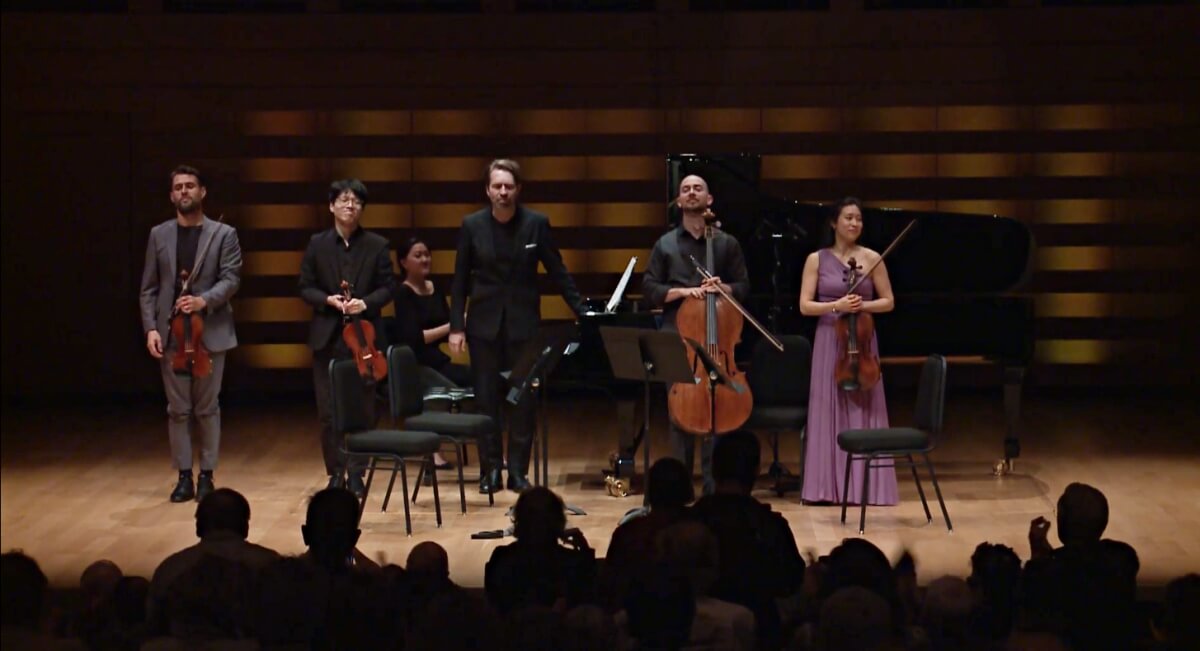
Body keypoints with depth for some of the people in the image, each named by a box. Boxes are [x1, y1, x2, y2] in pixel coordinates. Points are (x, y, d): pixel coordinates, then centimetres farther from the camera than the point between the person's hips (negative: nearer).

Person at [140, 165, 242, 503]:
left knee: (207, 408, 3)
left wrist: (204, 300, -22)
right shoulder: (159, 235, 9)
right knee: (178, 409, 3)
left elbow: (231, 279, -5)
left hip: (210, 331, -2)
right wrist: (150, 328, -5)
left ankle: (206, 475, 11)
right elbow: (149, 287, 7)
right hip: (171, 334, 2)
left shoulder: (224, 234, 3)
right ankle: (184, 477, 8)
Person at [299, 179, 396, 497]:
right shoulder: (317, 244, 5)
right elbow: (306, 288, 5)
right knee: (328, 410, 0)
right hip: (328, 337, 0)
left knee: (363, 408, 3)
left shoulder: (377, 245, 3)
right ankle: (336, 472, 10)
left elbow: (388, 287, 2)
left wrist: (366, 303, -16)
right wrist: (328, 300, -13)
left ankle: (356, 472, 13)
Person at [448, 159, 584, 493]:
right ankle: (491, 469, 11)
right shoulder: (472, 225, -1)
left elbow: (558, 272, 1)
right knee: (486, 399, 3)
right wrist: (456, 327, -2)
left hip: (523, 322, 0)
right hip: (484, 324, 0)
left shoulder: (536, 223, -2)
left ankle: (518, 470, 9)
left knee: (524, 400, 2)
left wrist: (583, 313, -4)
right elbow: (460, 280, 2)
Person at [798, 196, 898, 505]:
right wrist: (836, 306, -17)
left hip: (862, 341, 0)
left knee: (863, 413, -1)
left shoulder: (872, 258, 3)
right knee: (829, 413, -2)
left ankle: (864, 485, 2)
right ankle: (828, 485, 0)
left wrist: (863, 305, -12)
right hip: (829, 341, 0)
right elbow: (805, 306, -2)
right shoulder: (817, 259, 3)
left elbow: (888, 302, 5)